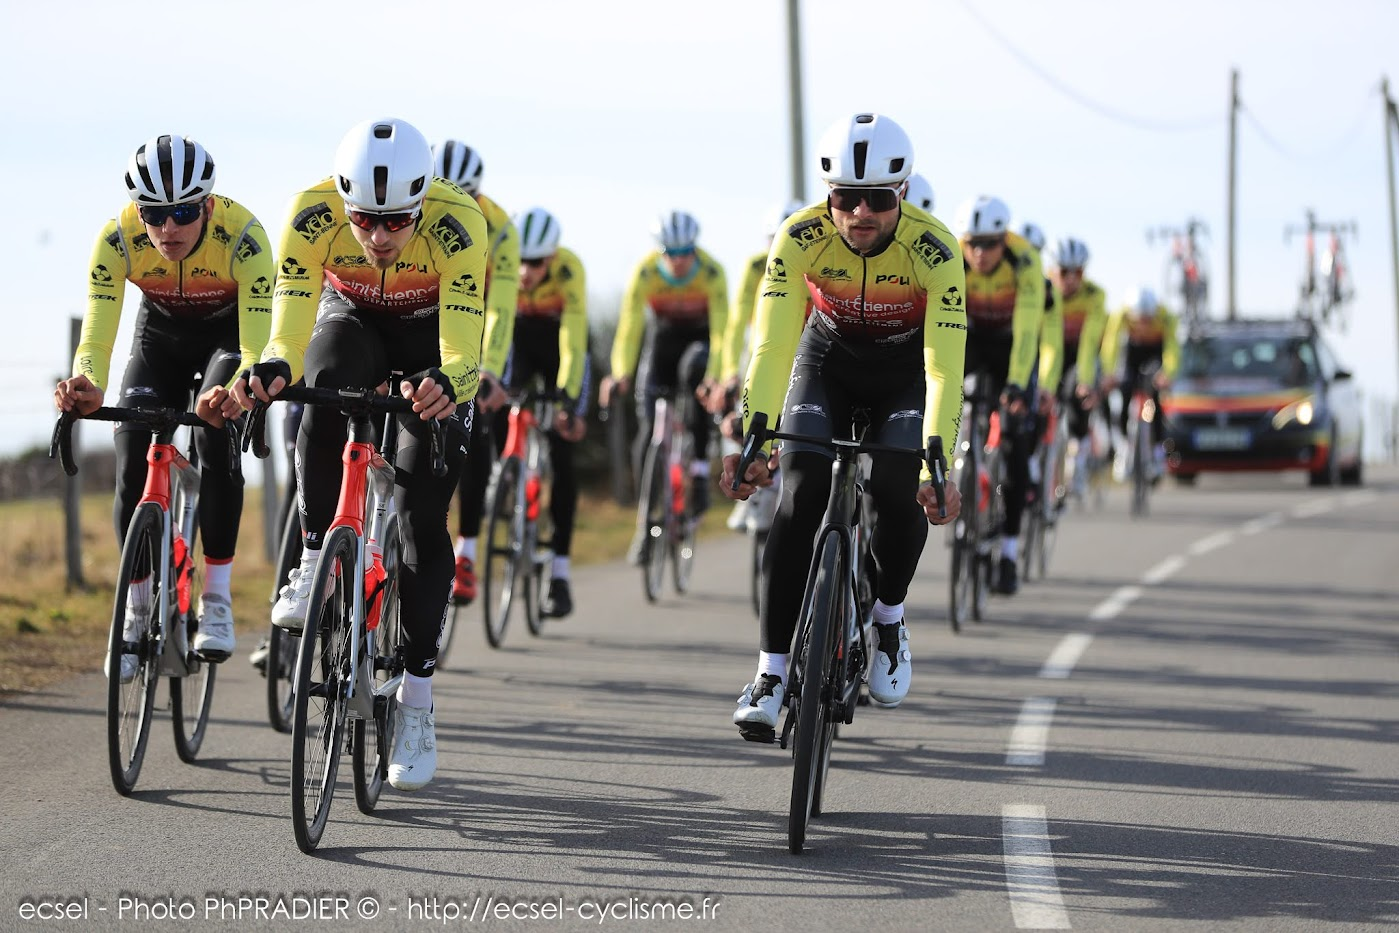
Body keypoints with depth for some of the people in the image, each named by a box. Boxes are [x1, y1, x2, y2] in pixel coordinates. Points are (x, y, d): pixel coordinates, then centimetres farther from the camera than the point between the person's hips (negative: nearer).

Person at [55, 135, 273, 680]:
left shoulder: (242, 237, -37)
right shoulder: (118, 239, -31)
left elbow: (256, 349, -42)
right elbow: (95, 336, -37)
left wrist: (237, 391, -64)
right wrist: (86, 389, -59)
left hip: (229, 333, -2)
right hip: (161, 334, 2)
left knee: (216, 436, -28)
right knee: (133, 460, -15)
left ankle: (217, 600, -16)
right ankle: (137, 610, 4)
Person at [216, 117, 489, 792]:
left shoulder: (457, 225, -37)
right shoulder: (313, 216, -33)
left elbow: (461, 350, -42)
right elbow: (290, 333, -37)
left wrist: (444, 384, -64)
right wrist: (269, 373, -59)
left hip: (431, 338, -1)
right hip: (351, 321, 1)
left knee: (424, 520, -9)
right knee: (327, 388, -36)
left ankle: (416, 698, 2)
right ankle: (316, 559, -20)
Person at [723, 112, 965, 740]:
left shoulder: (933, 249, -31)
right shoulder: (801, 237, -28)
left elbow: (944, 365, -37)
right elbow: (771, 344, -33)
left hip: (907, 370, -1)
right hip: (827, 363, 1)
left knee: (900, 494, -23)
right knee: (801, 497, -17)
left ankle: (889, 619, 7)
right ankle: (772, 670, -12)